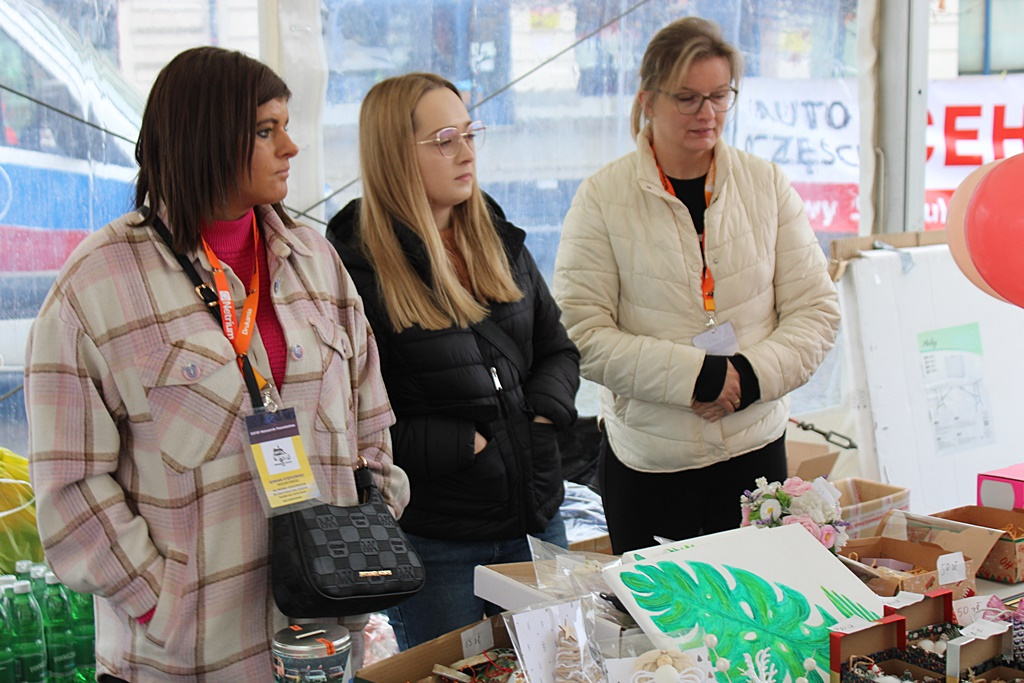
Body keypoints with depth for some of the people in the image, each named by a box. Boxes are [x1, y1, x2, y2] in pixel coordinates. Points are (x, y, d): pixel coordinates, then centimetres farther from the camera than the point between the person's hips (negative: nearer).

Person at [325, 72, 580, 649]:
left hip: (536, 519, 6)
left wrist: (542, 415, -3)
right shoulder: (358, 267, -14)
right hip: (433, 541, -6)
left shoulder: (499, 241, 8)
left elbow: (558, 349, 16)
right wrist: (464, 446, -18)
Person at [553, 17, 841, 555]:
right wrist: (697, 374, -17)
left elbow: (816, 309, 4)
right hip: (646, 460, -2)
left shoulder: (767, 184, 4)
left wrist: (752, 375, -12)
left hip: (755, 449, 2)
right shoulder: (602, 198, -5)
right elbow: (583, 334, -10)